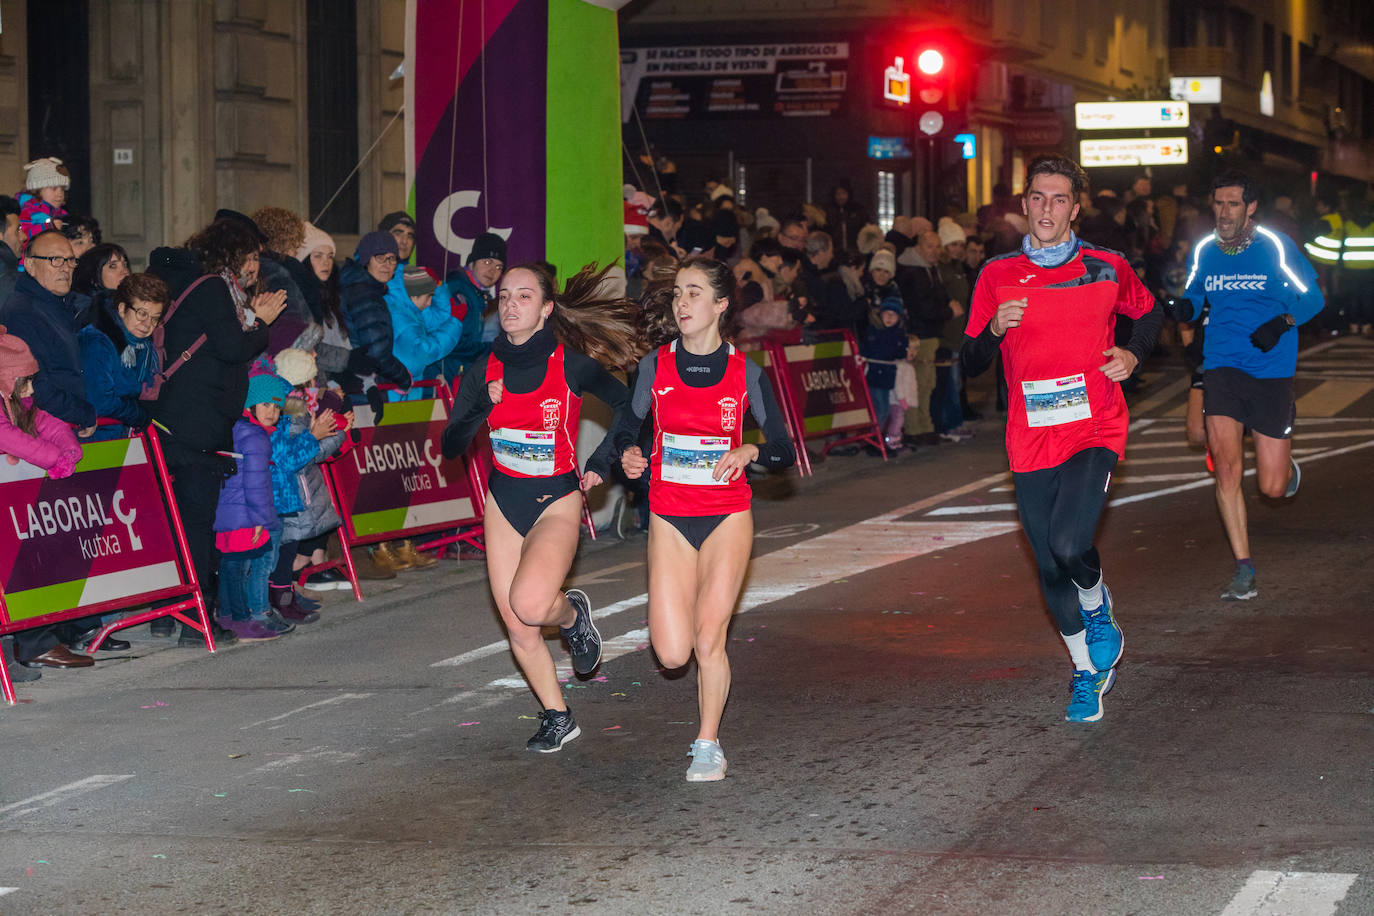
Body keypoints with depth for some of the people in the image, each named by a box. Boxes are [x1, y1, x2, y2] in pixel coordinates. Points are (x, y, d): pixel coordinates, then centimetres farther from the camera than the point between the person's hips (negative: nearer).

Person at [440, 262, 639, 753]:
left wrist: (601, 464, -3)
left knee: (530, 604, -27)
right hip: (503, 500, 4)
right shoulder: (483, 372, -2)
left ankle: (572, 611, 8)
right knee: (516, 626, 2)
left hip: (557, 501, -4)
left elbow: (629, 408, 3)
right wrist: (483, 408, -21)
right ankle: (557, 718, 21)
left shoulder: (571, 365, -12)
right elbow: (451, 445, -5)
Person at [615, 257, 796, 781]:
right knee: (672, 653, -6)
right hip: (669, 517, 1)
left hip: (728, 516, -1)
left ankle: (708, 744, 15)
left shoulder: (745, 373, -4)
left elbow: (785, 452, 0)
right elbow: (626, 425, 11)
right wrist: (627, 454, -11)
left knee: (708, 641, -6)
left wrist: (749, 453, -20)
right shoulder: (655, 366, -1)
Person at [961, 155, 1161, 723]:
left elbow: (1148, 313, 21)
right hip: (1031, 442, 2)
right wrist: (995, 330, -14)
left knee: (1069, 545, -23)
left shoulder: (1106, 269, 2)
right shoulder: (997, 276, 4)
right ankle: (1088, 672, 29)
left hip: (1095, 431, -2)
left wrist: (1132, 354, 2)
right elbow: (972, 365, 6)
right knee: (1050, 569, 7)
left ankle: (1097, 606, 11)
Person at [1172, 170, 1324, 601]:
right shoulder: (1205, 251, 5)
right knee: (1226, 466, -16)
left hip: (1271, 371, -2)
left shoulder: (1276, 247, -4)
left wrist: (1283, 322, -16)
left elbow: (1313, 296, 3)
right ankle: (1243, 569, -7)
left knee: (1273, 487, 0)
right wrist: (1185, 307, -4)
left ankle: (1288, 464, 39)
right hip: (1221, 367, 2)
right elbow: (1195, 292, 20)